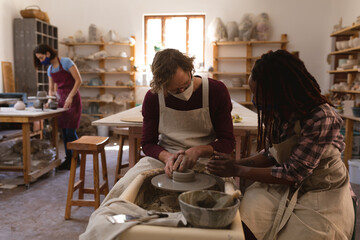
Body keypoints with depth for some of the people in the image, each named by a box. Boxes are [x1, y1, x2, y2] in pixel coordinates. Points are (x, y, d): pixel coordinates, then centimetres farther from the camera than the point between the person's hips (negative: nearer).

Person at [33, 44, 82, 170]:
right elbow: (51, 89, 17)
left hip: (73, 99, -7)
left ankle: (76, 159, 7)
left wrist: (70, 97, -19)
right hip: (61, 100, 7)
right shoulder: (50, 69, 13)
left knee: (70, 131, -8)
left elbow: (79, 80, -14)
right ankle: (68, 159, 17)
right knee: (64, 131, 6)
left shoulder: (66, 62, -9)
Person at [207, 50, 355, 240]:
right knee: (244, 215, -16)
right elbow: (272, 155, 3)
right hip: (288, 186, 5)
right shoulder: (275, 110, -8)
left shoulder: (320, 118, -28)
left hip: (321, 194, -4)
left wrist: (237, 170, -21)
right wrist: (238, 163, -12)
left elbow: (292, 174, -23)